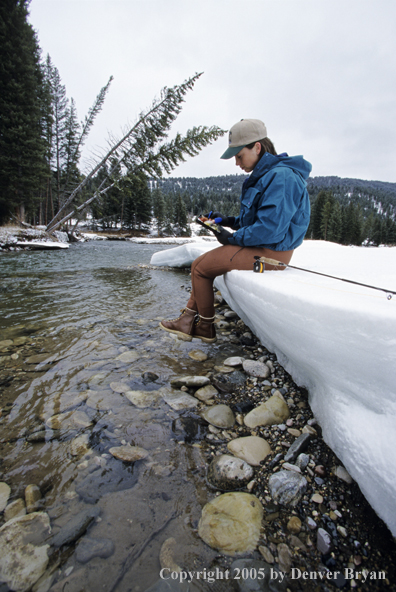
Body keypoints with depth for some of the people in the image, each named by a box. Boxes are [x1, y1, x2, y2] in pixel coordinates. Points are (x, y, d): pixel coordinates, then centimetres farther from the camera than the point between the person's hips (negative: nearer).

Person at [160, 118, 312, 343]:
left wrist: (233, 238, -14)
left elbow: (270, 228, -27)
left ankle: (206, 327, 11)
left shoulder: (281, 177, -20)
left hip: (269, 253, -11)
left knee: (199, 267, -6)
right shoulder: (265, 175, 13)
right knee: (204, 262, 13)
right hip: (260, 247, 11)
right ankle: (189, 320, 15)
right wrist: (228, 221, 7)